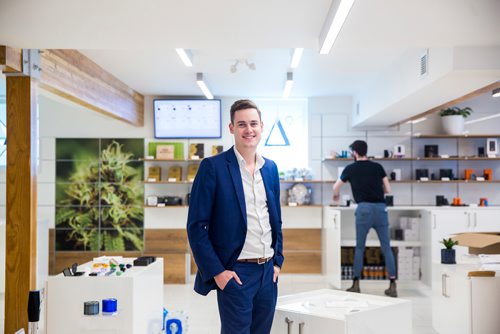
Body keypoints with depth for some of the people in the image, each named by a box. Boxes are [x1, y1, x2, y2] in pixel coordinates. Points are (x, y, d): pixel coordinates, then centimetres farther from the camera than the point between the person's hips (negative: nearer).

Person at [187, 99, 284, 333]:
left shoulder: (271, 168, 9)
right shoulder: (213, 167, -9)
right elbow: (196, 226, -11)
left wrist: (278, 261, 9)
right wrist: (216, 271, -14)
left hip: (268, 272, 6)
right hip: (235, 273, -6)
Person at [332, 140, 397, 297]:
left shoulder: (351, 168, 10)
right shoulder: (378, 167, 14)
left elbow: (336, 188, 23)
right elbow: (388, 190, 16)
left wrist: (336, 196, 46)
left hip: (364, 208, -2)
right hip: (381, 208, 2)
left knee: (359, 248, 8)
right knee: (386, 247, 6)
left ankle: (356, 284, 10)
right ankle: (392, 285, 4)